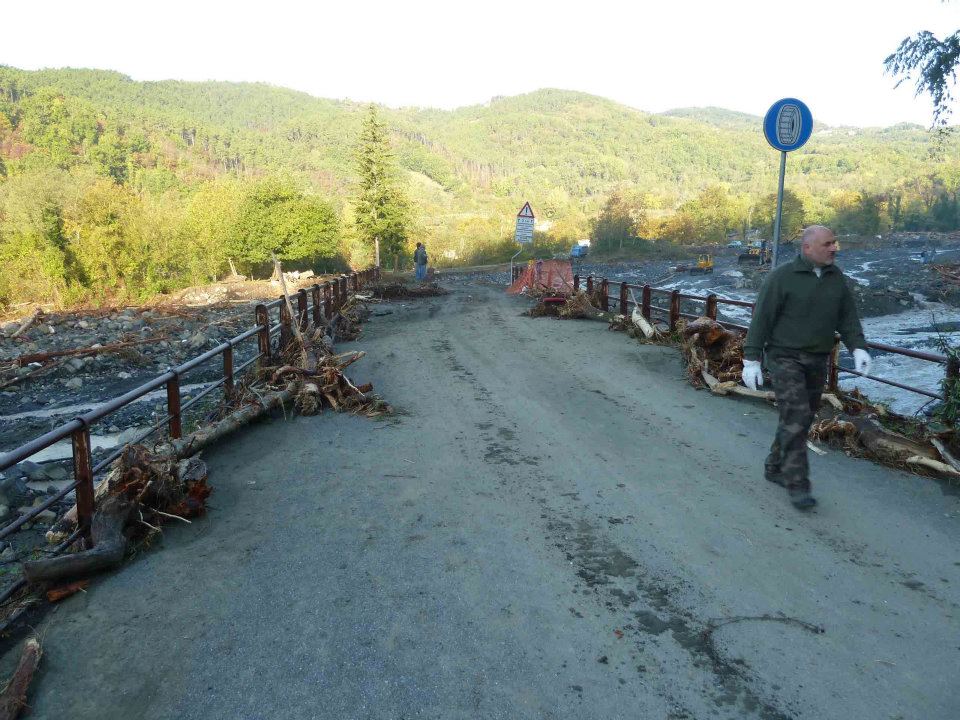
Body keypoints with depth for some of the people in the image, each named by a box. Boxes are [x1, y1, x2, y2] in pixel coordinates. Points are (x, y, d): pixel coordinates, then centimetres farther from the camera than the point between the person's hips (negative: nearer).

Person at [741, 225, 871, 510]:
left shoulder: (837, 278, 7)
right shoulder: (782, 277, -10)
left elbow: (848, 317, 8)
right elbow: (761, 318, -10)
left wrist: (858, 348, -9)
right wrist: (751, 359, -12)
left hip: (817, 361, 6)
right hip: (785, 358, -6)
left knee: (801, 419, 11)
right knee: (796, 417, -13)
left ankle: (775, 468, 28)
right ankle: (797, 485, -8)